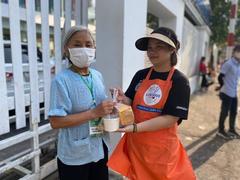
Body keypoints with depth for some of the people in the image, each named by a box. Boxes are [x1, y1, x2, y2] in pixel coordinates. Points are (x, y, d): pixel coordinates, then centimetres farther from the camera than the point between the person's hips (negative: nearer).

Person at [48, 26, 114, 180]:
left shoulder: (98, 76, 1)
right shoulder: (62, 80, -18)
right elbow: (55, 121, -22)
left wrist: (109, 109, -9)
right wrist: (94, 113, -26)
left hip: (100, 148, 6)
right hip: (75, 155, -6)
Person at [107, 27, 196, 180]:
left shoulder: (180, 81, -11)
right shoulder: (141, 75, 1)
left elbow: (170, 118, -17)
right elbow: (133, 103, 7)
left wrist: (135, 128, -25)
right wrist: (123, 99, -16)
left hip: (162, 147, -3)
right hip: (136, 143, 4)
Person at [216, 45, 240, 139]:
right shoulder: (228, 63, -16)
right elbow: (220, 77, -15)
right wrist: (223, 86, -2)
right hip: (227, 93, -8)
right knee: (224, 112, 2)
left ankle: (231, 129, 33)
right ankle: (221, 130, 17)